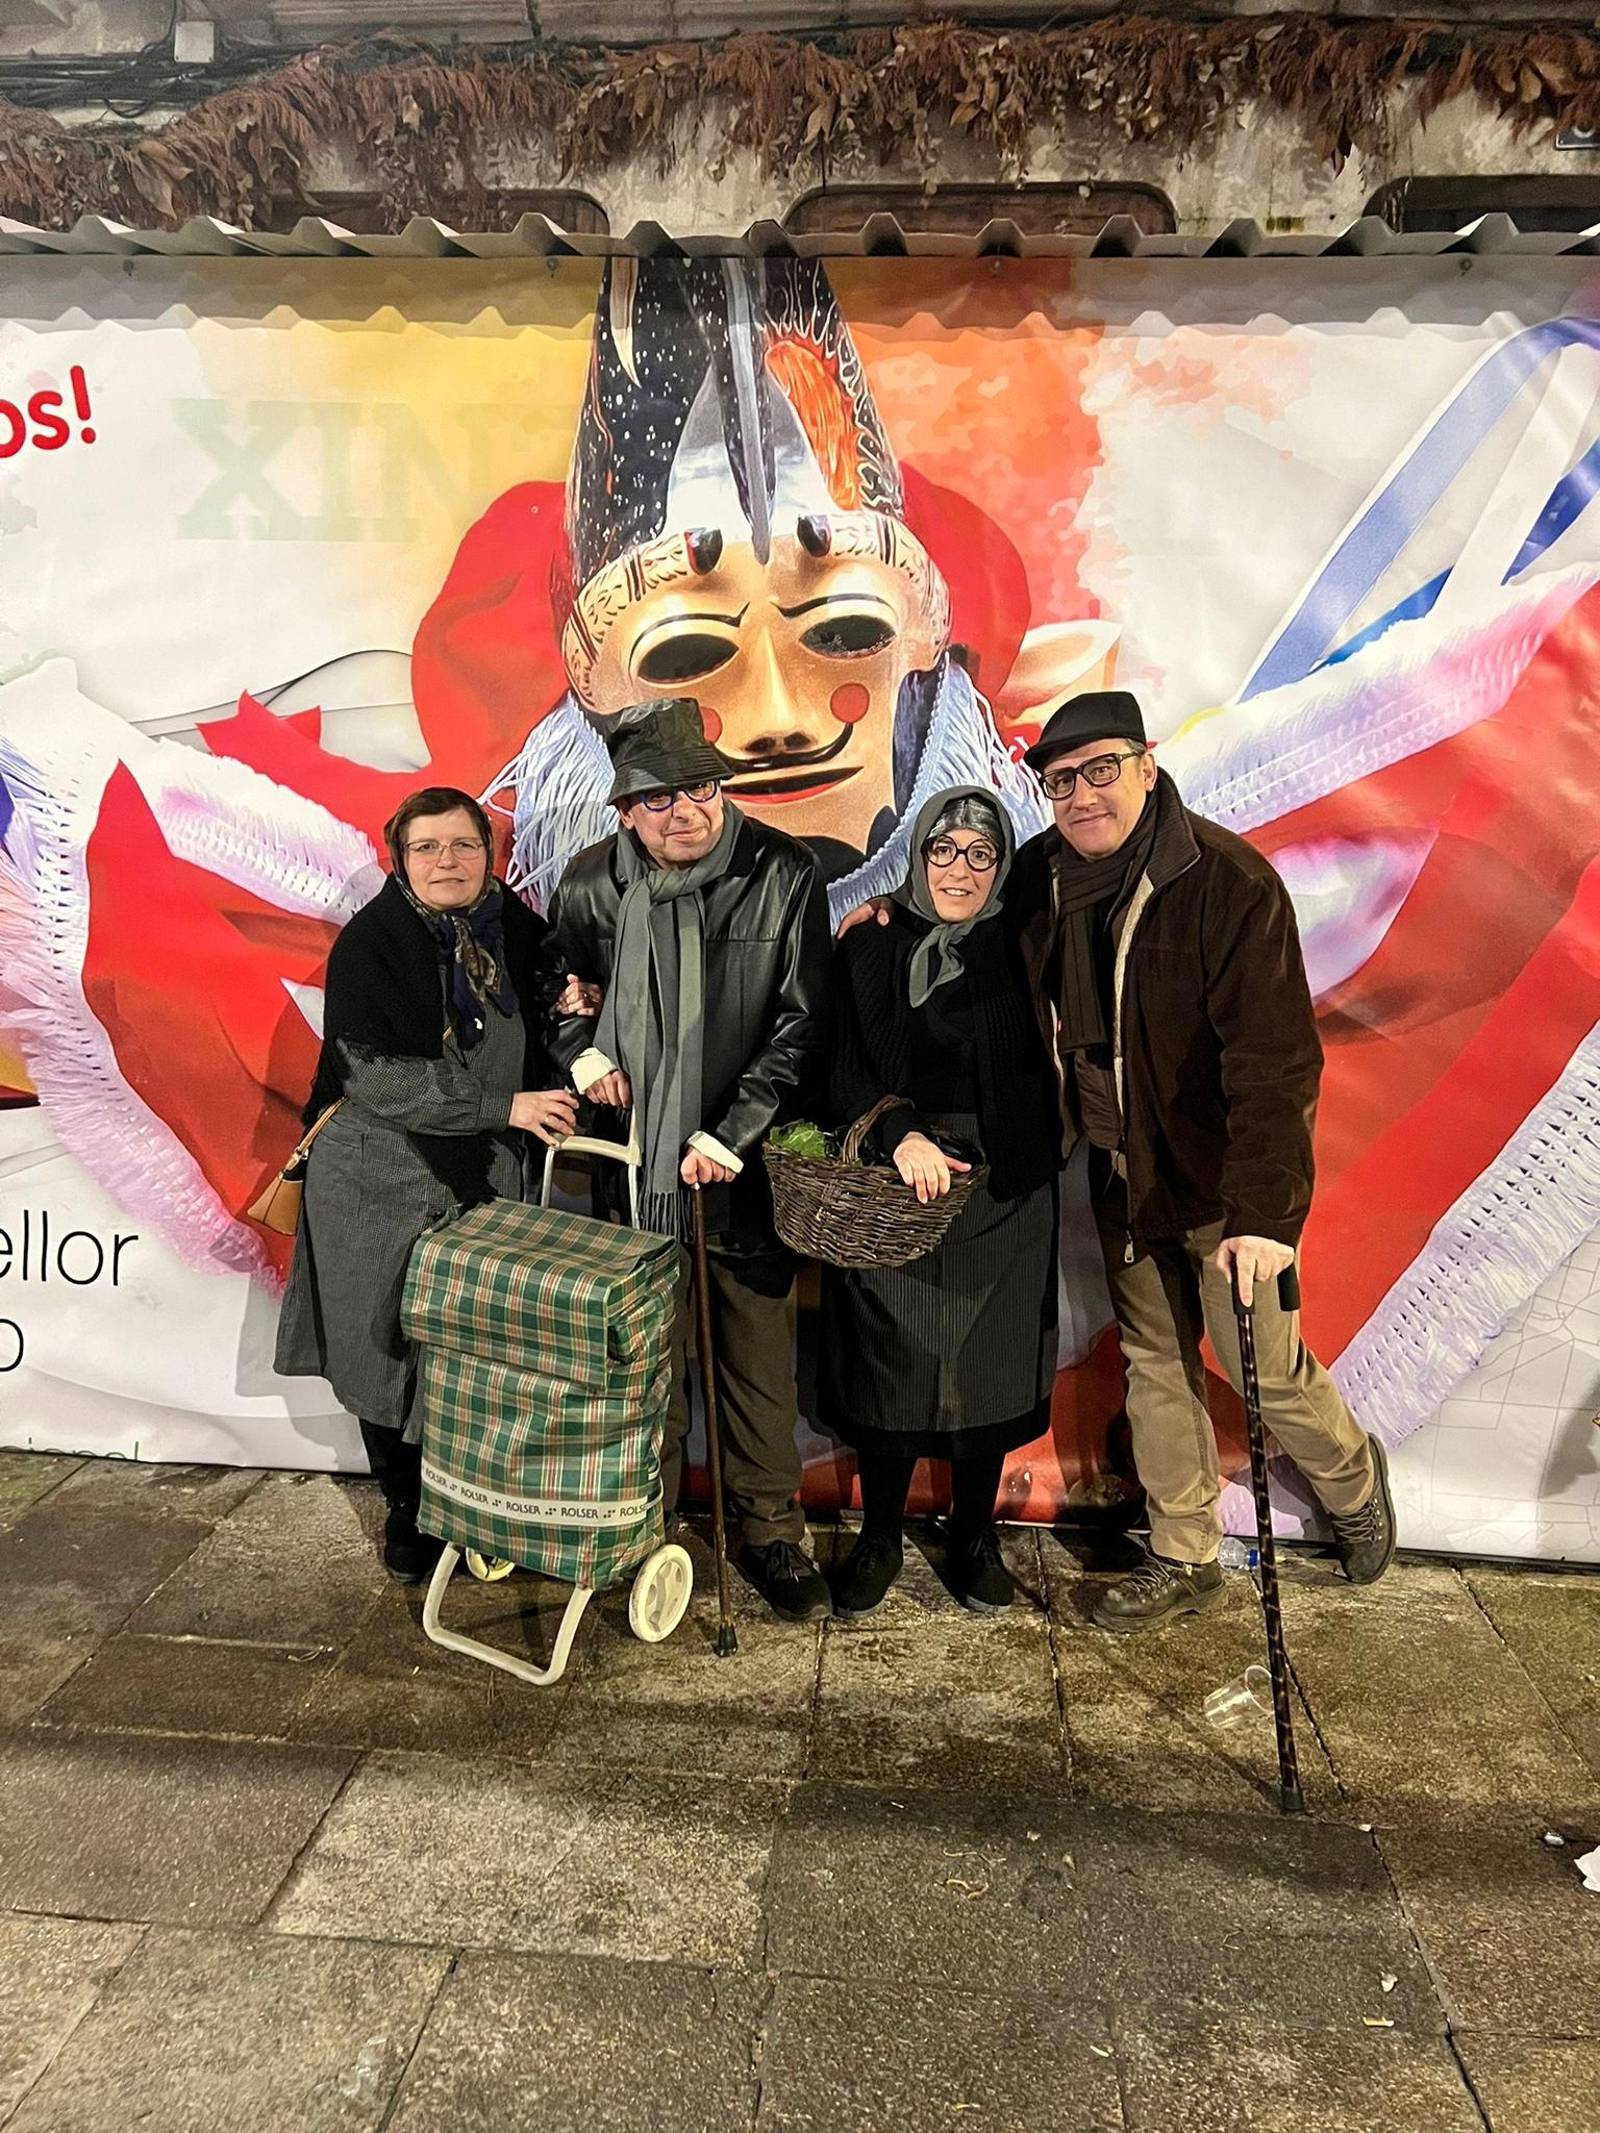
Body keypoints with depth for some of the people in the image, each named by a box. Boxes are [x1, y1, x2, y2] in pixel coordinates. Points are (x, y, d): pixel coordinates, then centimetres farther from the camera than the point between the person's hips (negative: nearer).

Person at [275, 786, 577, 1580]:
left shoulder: (514, 928, 2)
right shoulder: (370, 943, -12)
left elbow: (532, 1036, 18)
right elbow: (376, 1074, -20)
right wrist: (502, 1106, -24)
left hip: (484, 1178, 3)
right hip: (382, 1184, -3)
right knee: (391, 1356, 8)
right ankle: (405, 1513, 29)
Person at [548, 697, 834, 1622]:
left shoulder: (784, 874, -8)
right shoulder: (591, 885, 0)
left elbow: (802, 1021, -8)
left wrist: (733, 1133, -15)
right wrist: (580, 1047, -3)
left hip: (746, 1162, -1)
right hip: (631, 1162, 2)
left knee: (760, 1361, 8)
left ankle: (772, 1533, 26)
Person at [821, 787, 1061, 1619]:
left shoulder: (1020, 951, 2)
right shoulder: (870, 947, 1)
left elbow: (1043, 1077, 5)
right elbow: (840, 1065, -6)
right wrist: (898, 1134, -20)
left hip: (1001, 1197, 1)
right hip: (889, 1190, 0)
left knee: (987, 1366, 8)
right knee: (889, 1364, 5)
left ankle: (974, 1535, 28)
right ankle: (879, 1539, 24)